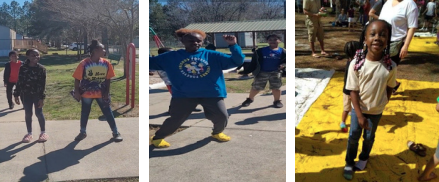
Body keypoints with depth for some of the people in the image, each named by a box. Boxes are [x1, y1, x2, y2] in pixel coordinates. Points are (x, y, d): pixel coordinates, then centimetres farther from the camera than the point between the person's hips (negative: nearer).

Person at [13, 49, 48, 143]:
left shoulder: (41, 68, -7)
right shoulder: (23, 68, -1)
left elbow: (43, 85, -9)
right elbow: (19, 82, 4)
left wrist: (42, 97, -14)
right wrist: (16, 95, 2)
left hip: (37, 95, -2)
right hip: (26, 95, 2)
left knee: (39, 113, 2)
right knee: (28, 114, 9)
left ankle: (43, 132, 17)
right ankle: (29, 133, 22)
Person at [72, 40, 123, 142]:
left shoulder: (106, 63, -7)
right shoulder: (84, 64, -16)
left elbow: (108, 79, 1)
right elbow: (77, 79, -7)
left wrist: (107, 92, -2)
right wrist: (77, 92, -5)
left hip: (101, 93, 1)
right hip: (86, 93, -1)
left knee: (108, 112, 3)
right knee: (84, 113, 13)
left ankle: (116, 133, 13)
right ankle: (82, 132, 33)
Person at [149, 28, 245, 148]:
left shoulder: (212, 56, -1)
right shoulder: (171, 57, 0)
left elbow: (237, 61, -3)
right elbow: (150, 63, 3)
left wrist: (233, 45, -17)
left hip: (212, 94, 1)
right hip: (183, 95, -1)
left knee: (222, 116, 0)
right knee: (176, 119, 1)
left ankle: (217, 132, 36)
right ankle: (157, 137, 29)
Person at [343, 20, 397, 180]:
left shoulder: (391, 66, -21)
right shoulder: (356, 63, -24)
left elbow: (389, 88, -3)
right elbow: (353, 91, -17)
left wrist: (384, 104, 5)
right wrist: (360, 115, -19)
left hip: (376, 111, 1)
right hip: (358, 108, -1)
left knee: (369, 137, 21)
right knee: (353, 136, 13)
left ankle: (364, 158, 49)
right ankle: (349, 162, 36)